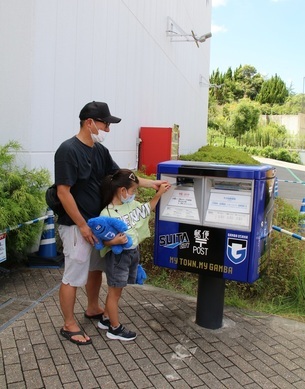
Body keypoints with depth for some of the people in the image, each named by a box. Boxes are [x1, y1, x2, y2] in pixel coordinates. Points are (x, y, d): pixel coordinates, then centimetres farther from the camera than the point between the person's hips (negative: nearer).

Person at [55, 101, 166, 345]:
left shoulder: (100, 150, 5)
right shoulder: (68, 150, -19)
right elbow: (63, 192, -21)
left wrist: (150, 183, 5)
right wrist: (82, 225, -19)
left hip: (98, 221, 9)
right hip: (76, 226, -8)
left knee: (96, 268, 21)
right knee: (73, 276, 3)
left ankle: (93, 309, 41)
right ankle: (69, 325, 18)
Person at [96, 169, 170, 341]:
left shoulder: (132, 204, 2)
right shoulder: (107, 214, -21)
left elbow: (147, 209, 20)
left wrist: (159, 193, 13)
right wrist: (114, 241, -37)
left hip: (133, 252, 8)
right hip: (118, 256, -8)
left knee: (116, 290, 20)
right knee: (115, 292, 7)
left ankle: (106, 319, 36)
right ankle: (115, 328, 22)